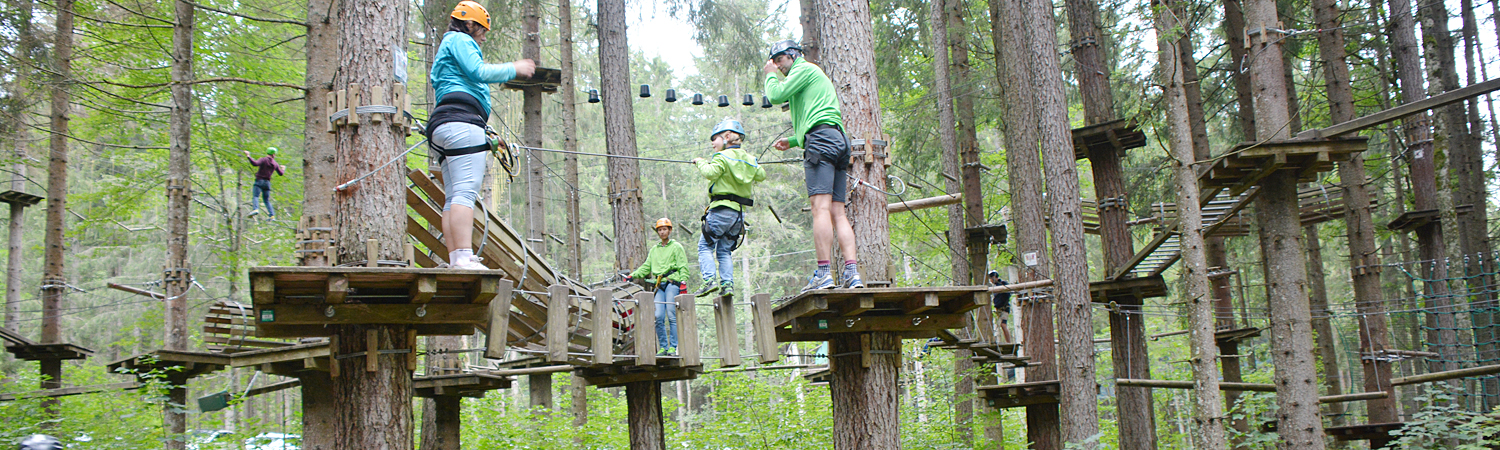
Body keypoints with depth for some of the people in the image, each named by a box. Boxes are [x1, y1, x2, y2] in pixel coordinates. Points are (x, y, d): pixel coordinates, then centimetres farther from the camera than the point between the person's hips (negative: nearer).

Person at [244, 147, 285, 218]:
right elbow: (281, 173, 22)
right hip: (267, 182, 5)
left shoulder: (263, 159, -4)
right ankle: (272, 215, 1)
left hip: (259, 181, -5)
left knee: (255, 196, -16)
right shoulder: (275, 164, 11)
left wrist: (248, 156, -17)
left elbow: (255, 163, -23)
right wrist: (283, 169, 44)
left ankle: (255, 209, -43)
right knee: (266, 200, 12)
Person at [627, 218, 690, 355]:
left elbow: (683, 267, 3)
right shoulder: (654, 250, 24)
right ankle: (663, 347, 1)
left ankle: (673, 347, -8)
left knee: (672, 315, -11)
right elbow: (646, 267, 24)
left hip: (672, 283, -4)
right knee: (658, 316, -7)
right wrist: (634, 275, 10)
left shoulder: (676, 247, 9)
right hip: (659, 285, 4)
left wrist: (683, 282, -9)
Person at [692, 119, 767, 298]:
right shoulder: (749, 159, 14)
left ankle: (709, 280, -13)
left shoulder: (722, 157, -8)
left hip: (721, 209, -7)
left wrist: (701, 162, -5)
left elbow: (710, 173, -22)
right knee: (724, 250, 13)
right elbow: (761, 175, 23)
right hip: (738, 212, 7)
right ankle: (727, 283, 0)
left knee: (705, 246, 1)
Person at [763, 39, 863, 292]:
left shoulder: (805, 69, 6)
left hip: (821, 138, -10)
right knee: (837, 212, 0)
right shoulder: (817, 77, 35)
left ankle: (824, 272, -25)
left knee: (820, 206, -17)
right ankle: (852, 271, -12)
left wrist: (771, 75, 14)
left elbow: (776, 95, -5)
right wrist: (793, 141, 28)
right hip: (838, 140, 10)